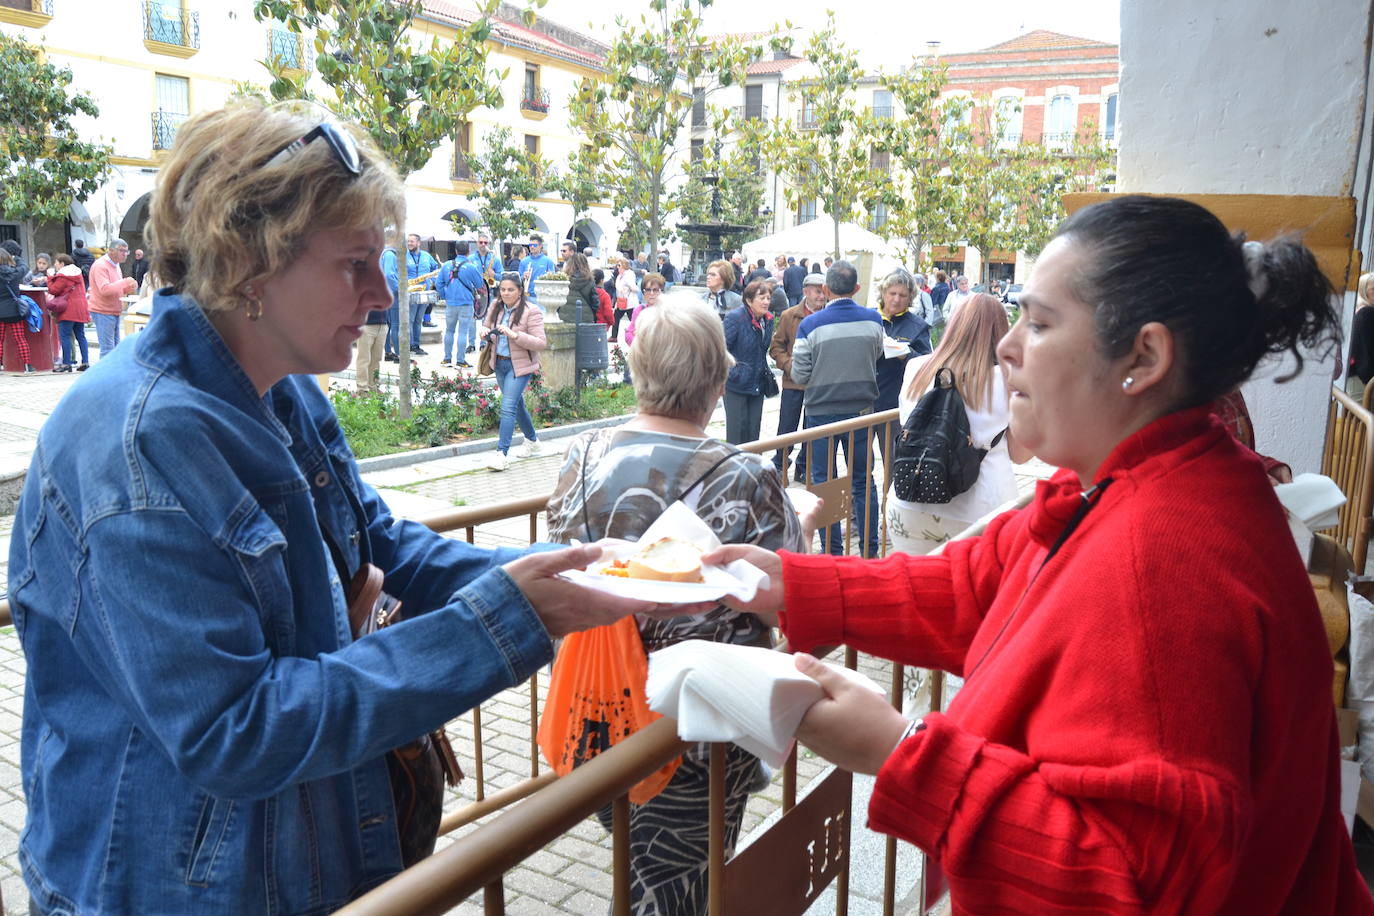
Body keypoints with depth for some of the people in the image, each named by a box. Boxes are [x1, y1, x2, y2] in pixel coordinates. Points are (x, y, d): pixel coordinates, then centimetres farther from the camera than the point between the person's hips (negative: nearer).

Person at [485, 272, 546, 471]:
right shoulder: (496, 308, 7)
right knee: (517, 404, 19)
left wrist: (515, 335, -29)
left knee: (508, 407, -15)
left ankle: (501, 453, -14)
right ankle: (533, 442, 38)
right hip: (500, 363, 7)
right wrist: (488, 335, -3)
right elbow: (489, 331, 23)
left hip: (519, 365, -7)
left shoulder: (531, 311, -13)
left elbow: (541, 343, -18)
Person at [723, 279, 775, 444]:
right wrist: (731, 373, -18)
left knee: (753, 428, 10)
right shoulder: (735, 317, -17)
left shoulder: (768, 318, 5)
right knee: (737, 427, -1)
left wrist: (765, 369, 11)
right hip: (736, 382, -6)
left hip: (757, 384, 6)